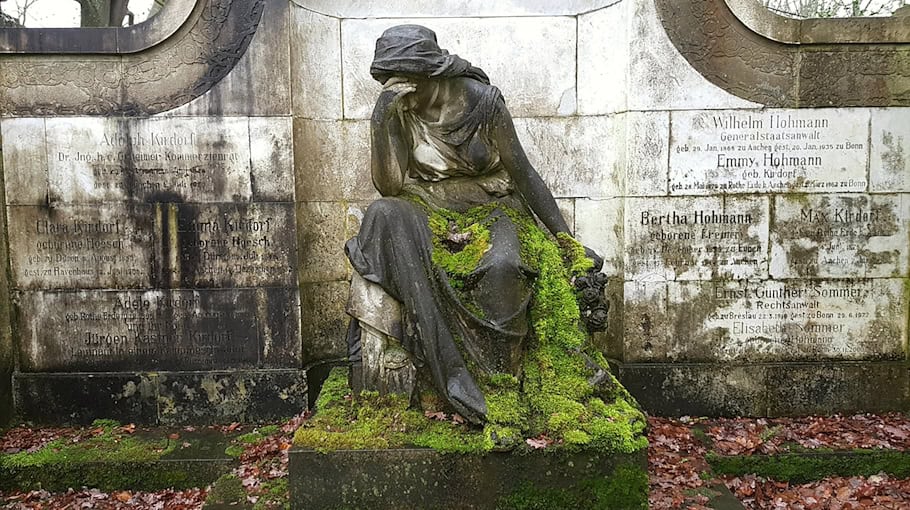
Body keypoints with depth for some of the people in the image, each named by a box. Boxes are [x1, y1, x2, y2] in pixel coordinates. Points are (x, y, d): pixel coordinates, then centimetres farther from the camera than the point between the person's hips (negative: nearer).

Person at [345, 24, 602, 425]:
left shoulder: (480, 99, -10)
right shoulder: (392, 108, -4)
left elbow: (524, 173, -5)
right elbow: (388, 187, -11)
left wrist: (569, 241, -4)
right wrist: (384, 117, -21)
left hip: (489, 204, -1)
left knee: (503, 266, -37)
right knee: (384, 214, -34)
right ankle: (451, 372, -39)